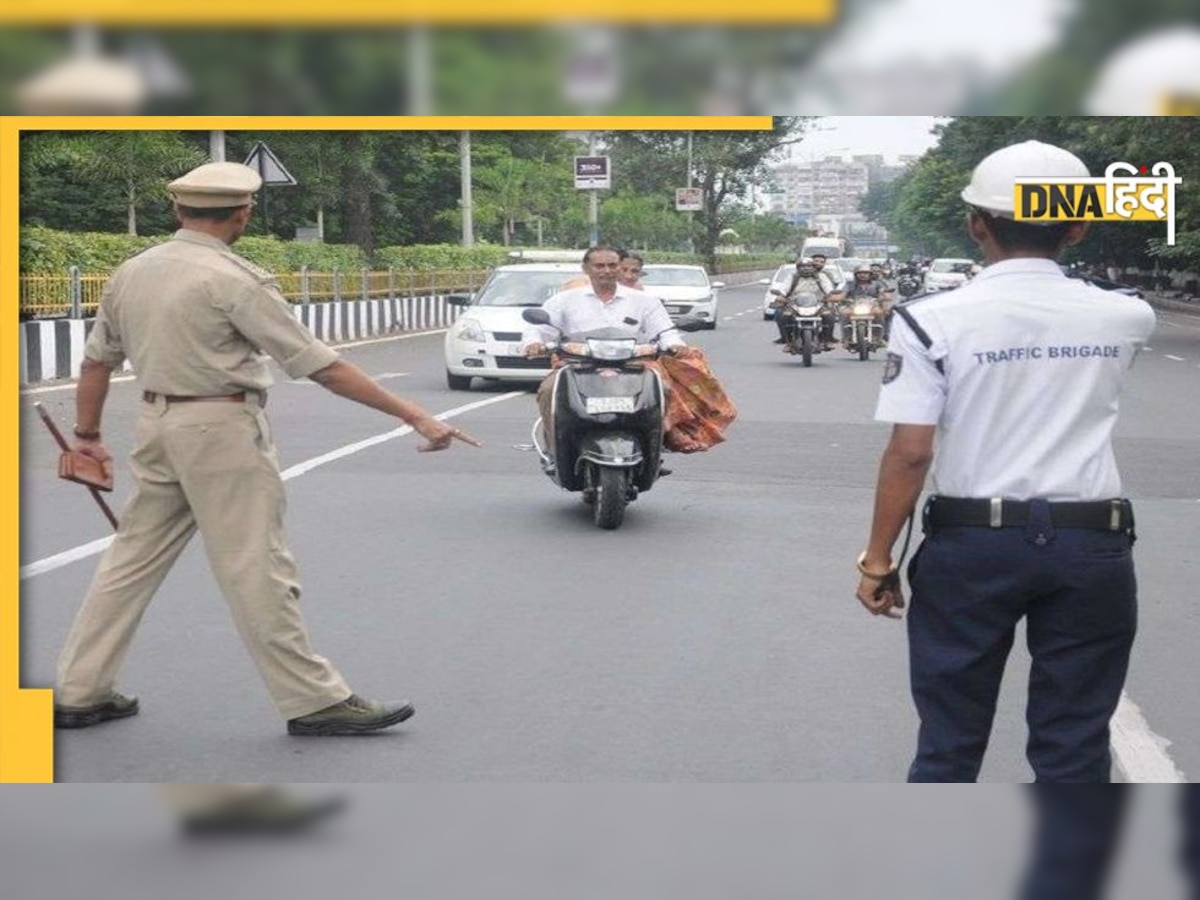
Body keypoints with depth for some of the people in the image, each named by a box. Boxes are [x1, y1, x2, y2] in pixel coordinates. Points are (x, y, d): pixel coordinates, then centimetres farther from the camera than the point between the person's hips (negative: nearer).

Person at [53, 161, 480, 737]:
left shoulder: (131, 272, 7)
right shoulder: (233, 280, -15)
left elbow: (97, 359, 13)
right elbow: (320, 365, -16)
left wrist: (87, 435, 24)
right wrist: (414, 416, -14)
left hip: (157, 422, 7)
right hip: (221, 429, -7)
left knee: (134, 557, 14)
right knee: (256, 571, -3)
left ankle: (79, 692, 20)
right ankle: (314, 700, 4)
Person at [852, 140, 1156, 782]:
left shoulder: (933, 320, -9)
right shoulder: (1124, 318, 0)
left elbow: (909, 452, -12)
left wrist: (877, 560, -2)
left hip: (972, 543, -1)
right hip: (1091, 546, 2)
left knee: (949, 742, 11)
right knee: (1074, 747, 10)